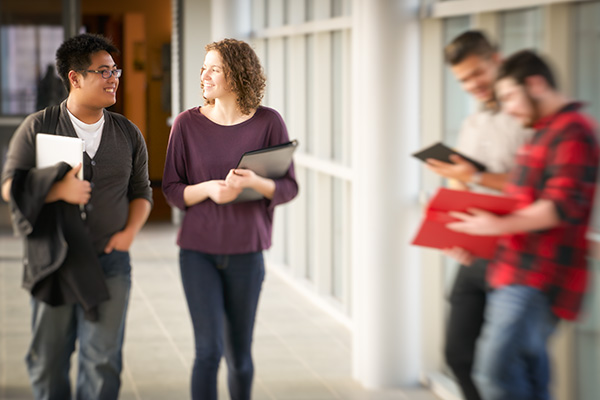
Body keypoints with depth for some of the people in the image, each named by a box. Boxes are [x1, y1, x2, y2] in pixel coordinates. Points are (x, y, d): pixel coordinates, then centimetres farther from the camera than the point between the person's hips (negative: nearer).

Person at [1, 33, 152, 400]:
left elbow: (141, 191, 15)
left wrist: (130, 231, -2)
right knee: (48, 359, 7)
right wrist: (59, 190, -18)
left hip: (110, 261, 1)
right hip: (53, 262, -1)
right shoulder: (37, 128, 1)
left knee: (102, 359, -2)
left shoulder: (127, 133, 10)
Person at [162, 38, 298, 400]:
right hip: (198, 251, 0)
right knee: (209, 349, -8)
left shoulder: (268, 122, -5)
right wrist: (207, 189, -19)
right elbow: (172, 190, 1)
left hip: (245, 253, 1)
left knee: (239, 353, 11)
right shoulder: (188, 124, -4)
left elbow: (289, 188, -3)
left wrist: (253, 182, -23)